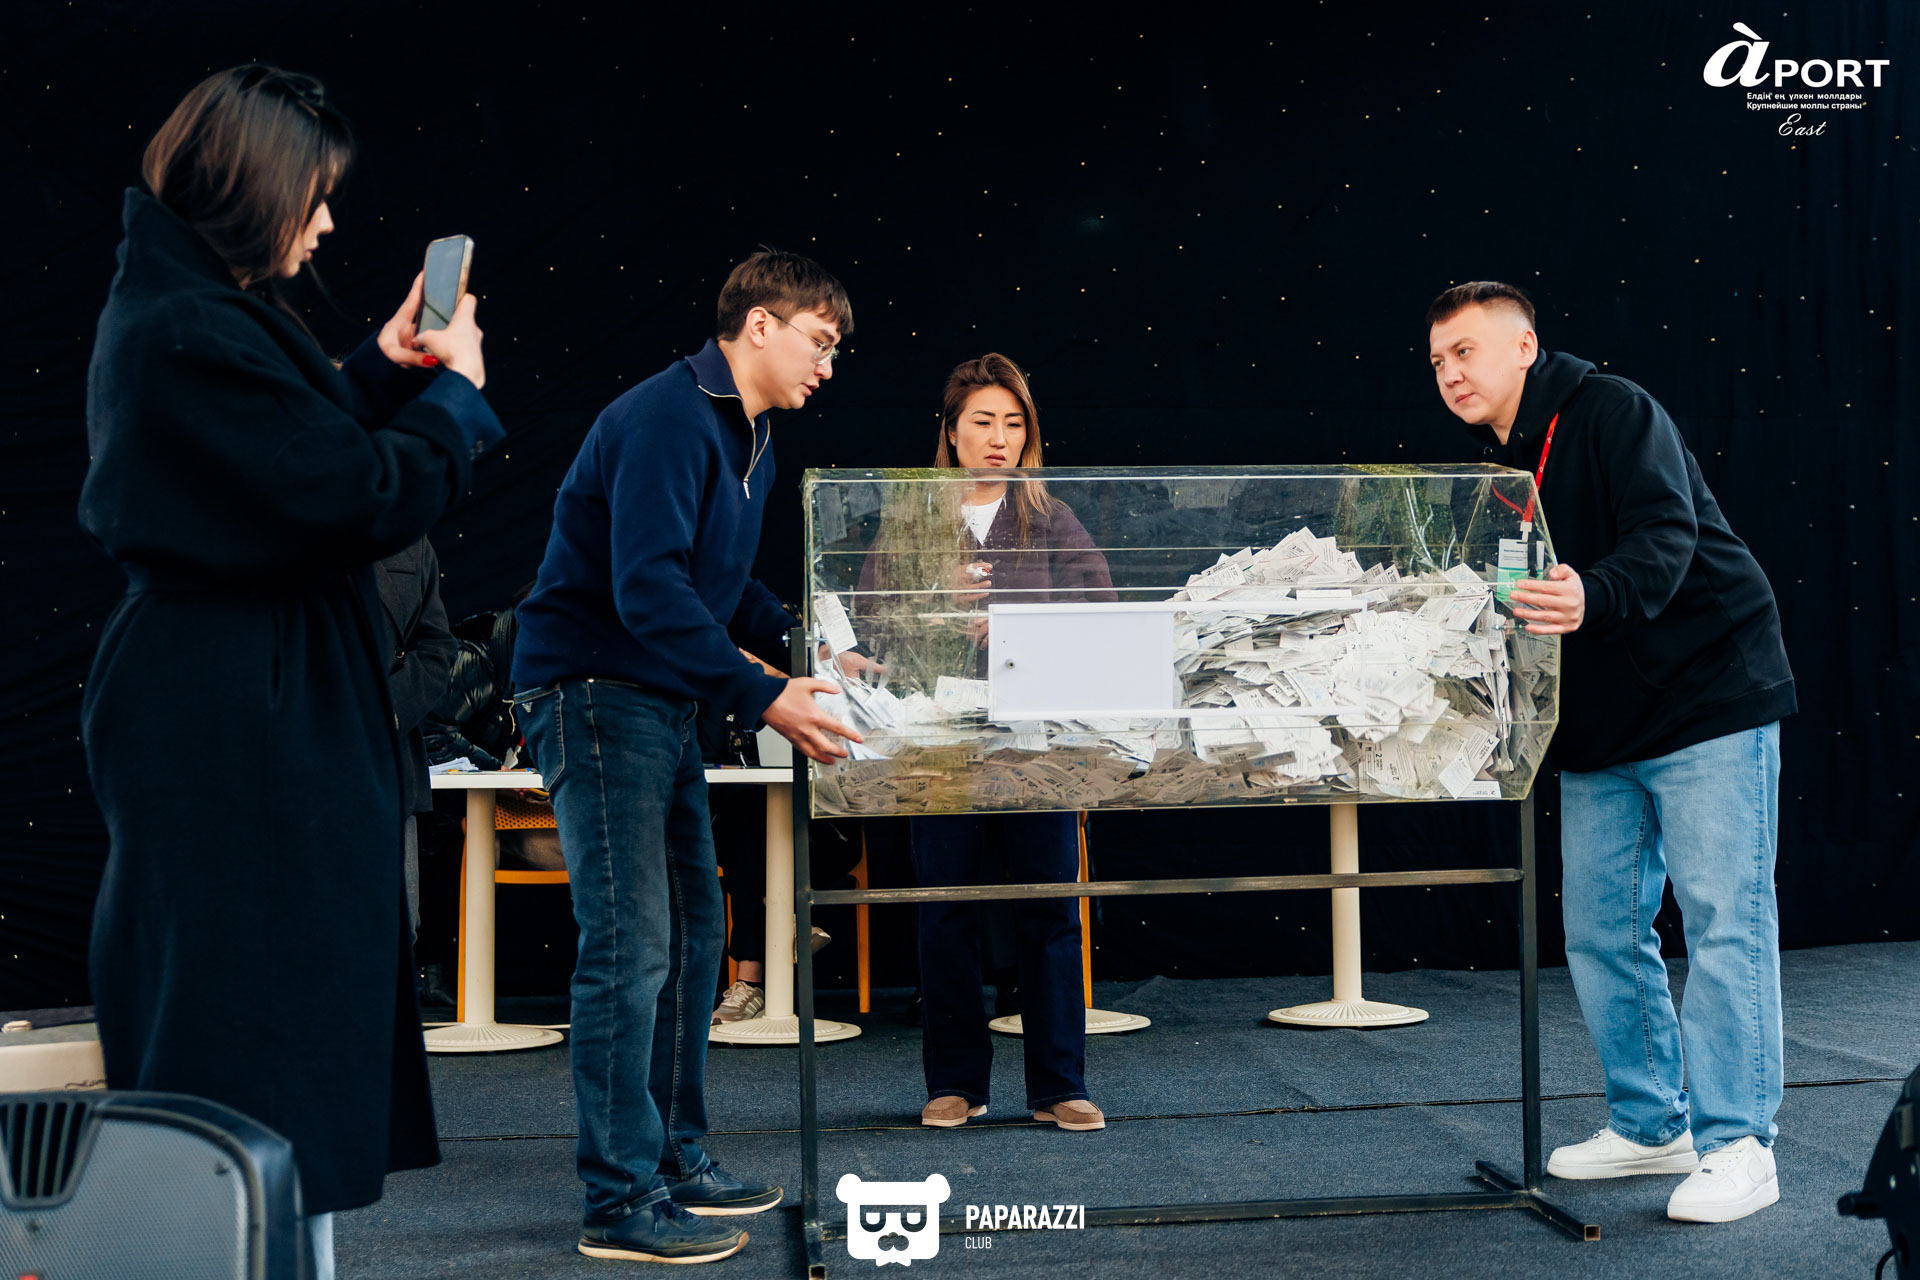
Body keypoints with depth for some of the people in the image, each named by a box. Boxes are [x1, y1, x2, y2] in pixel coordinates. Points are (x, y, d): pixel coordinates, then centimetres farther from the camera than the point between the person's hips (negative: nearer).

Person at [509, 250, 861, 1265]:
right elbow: (649, 589, -26)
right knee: (631, 946, -9)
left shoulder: (750, 443, 15)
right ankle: (622, 1202, -1)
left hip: (662, 704, 10)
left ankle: (676, 1160, 24)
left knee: (692, 933, 13)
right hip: (594, 690, -10)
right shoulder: (670, 417, -17)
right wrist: (764, 697, -26)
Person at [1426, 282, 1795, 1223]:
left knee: (1724, 921, -5)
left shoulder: (1612, 412, -10)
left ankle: (1737, 1144, 2)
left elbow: (1668, 533, -25)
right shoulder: (1494, 471, 12)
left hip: (1707, 696, -8)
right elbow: (1501, 607, 17)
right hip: (1599, 728, 8)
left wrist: (1593, 596, -43)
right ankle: (1650, 1127, 22)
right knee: (1601, 928, 9)